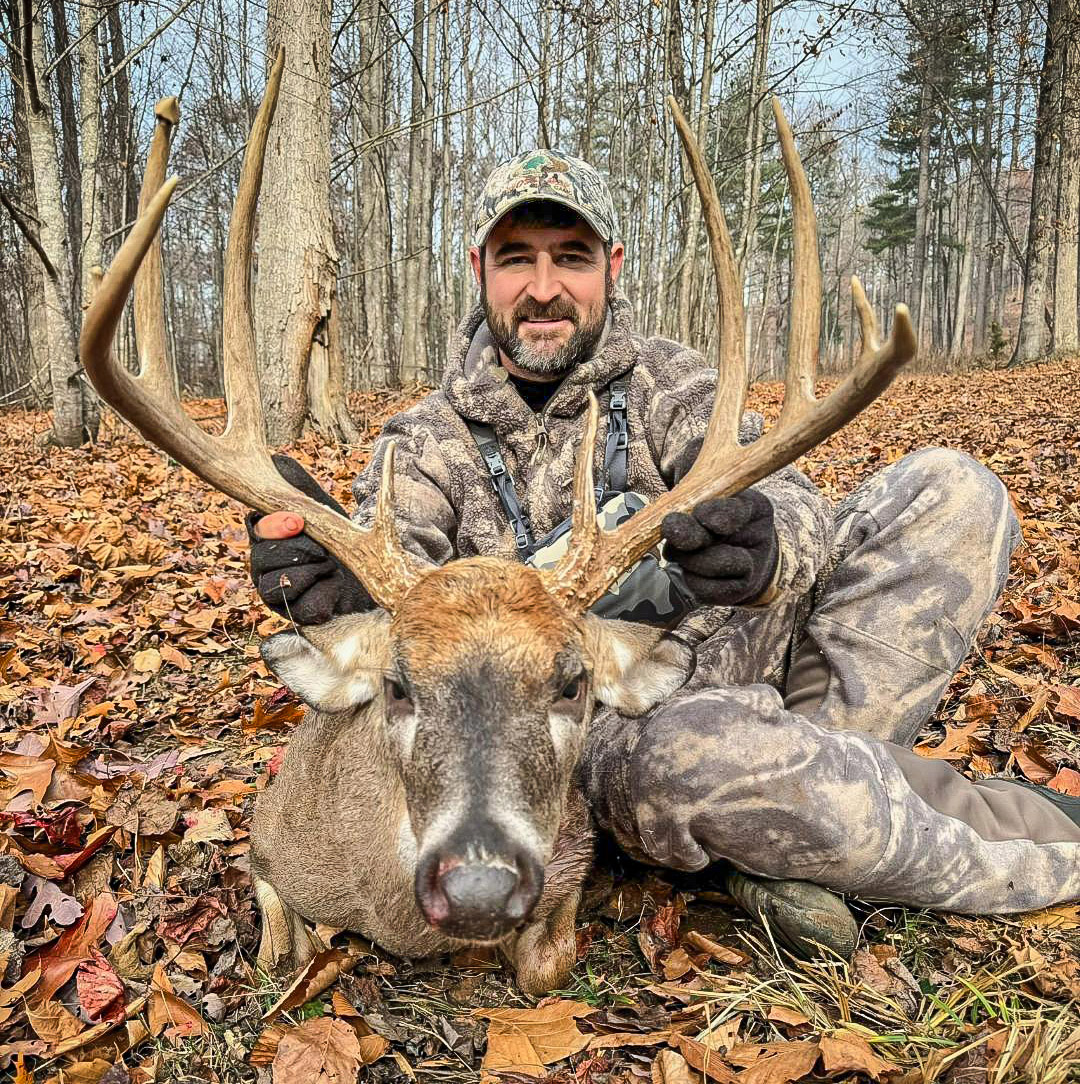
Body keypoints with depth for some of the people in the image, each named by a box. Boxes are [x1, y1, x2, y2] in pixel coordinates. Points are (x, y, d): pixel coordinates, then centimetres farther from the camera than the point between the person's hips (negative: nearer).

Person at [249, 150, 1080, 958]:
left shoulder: (670, 387, 6)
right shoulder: (431, 444, 5)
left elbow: (782, 498, -11)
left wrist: (775, 547, -36)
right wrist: (339, 581, -37)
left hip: (747, 663, 3)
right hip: (613, 731, -2)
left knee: (952, 490, -11)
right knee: (696, 755, -40)